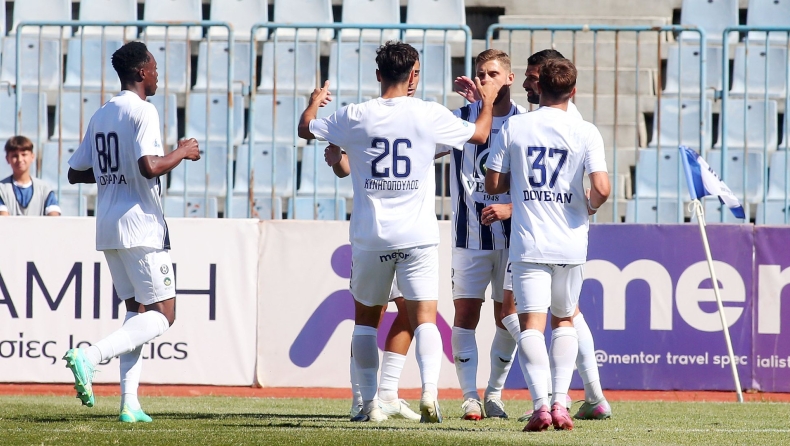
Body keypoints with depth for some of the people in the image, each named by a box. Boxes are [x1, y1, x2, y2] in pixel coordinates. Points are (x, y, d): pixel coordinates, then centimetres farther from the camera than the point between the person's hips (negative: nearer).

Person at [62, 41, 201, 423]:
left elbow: (76, 173, 17)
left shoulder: (100, 116, 14)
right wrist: (182, 152, -7)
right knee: (162, 314, -4)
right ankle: (90, 356, -22)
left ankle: (129, 402, 4)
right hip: (140, 226, -8)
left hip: (108, 232, 8)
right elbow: (150, 166, -24)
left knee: (137, 311, 14)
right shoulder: (142, 111, -11)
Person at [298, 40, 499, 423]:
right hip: (418, 234, -1)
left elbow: (306, 129, 15)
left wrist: (314, 102, 36)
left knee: (366, 319, 15)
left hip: (370, 236, 1)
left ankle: (370, 403, 14)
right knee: (424, 318, -5)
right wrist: (487, 102, 32)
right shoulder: (429, 115, -4)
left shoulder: (355, 116, -3)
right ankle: (429, 390, -26)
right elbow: (479, 134, 12)